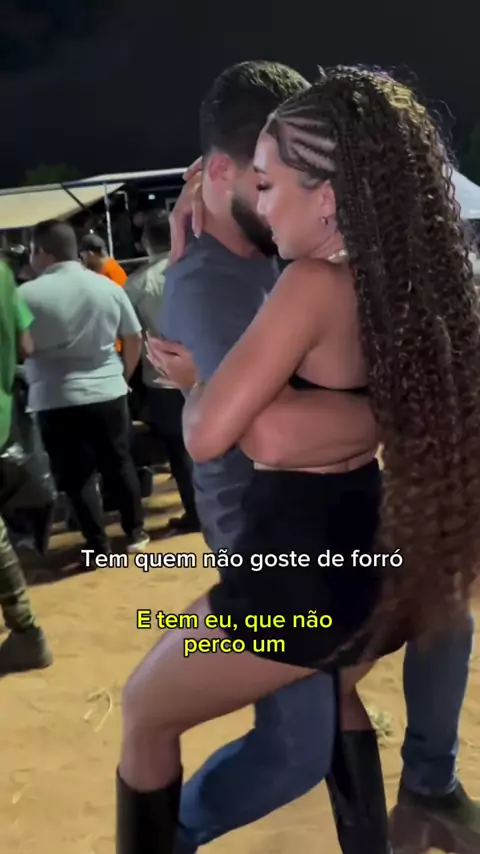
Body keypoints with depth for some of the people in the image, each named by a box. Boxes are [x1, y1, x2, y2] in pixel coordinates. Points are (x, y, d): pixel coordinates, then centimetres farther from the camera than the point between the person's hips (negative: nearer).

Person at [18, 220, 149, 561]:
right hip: (109, 392, 4)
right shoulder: (108, 286, 3)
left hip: (57, 400, -4)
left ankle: (100, 548, 11)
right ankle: (136, 533, 26)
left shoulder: (28, 294, -11)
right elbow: (134, 339, 8)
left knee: (77, 476, 6)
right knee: (120, 464, 16)